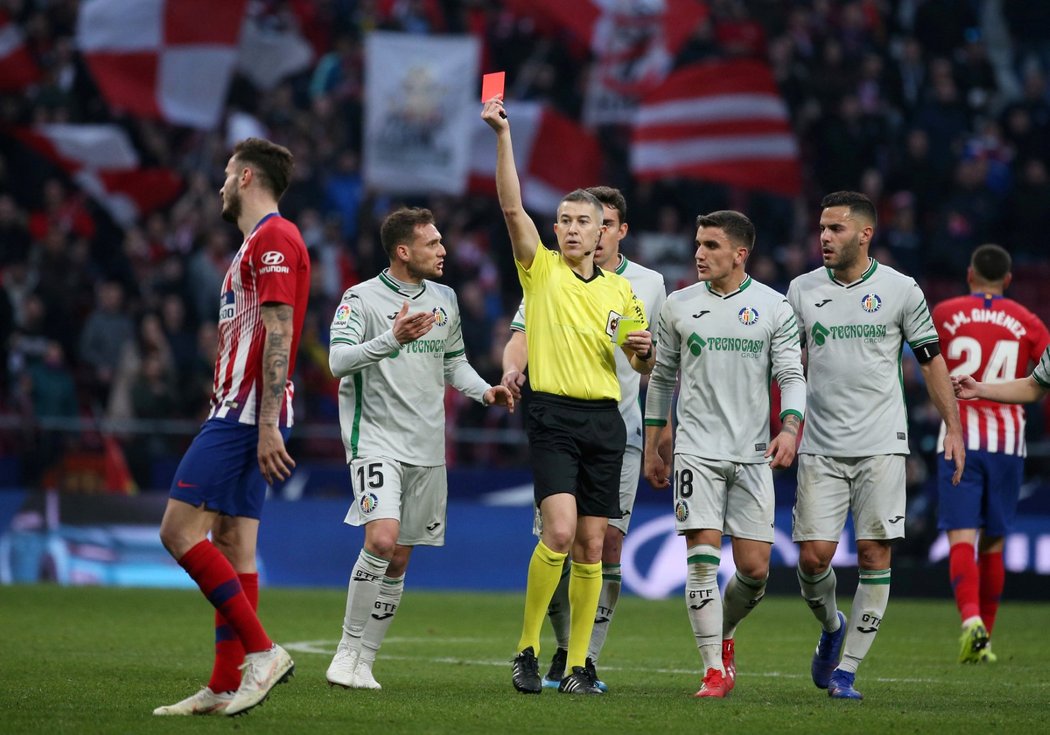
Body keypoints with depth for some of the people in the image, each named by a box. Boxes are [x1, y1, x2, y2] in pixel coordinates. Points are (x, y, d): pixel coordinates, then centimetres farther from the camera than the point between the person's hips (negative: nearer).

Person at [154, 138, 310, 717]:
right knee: (231, 543, 6)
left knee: (180, 531, -13)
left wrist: (266, 425, -23)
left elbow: (279, 335, -18)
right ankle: (226, 686, 3)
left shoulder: (274, 238, -11)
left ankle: (262, 651, -15)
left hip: (245, 412, -10)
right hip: (238, 414, 10)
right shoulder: (257, 244, 21)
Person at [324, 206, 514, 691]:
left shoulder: (444, 299, 12)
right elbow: (338, 360, -21)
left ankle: (362, 663, 13)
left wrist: (484, 391, 5)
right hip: (376, 440, -6)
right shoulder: (362, 299, -8)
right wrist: (392, 339, -34)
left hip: (426, 447, 6)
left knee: (399, 560, 6)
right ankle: (348, 651, -12)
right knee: (382, 539, -23)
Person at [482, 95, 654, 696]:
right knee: (559, 532, -19)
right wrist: (503, 136, -19)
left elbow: (644, 368, 20)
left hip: (605, 420, 4)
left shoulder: (620, 291, 14)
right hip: (553, 415, -4)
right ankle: (528, 650, -7)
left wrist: (644, 349, -4)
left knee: (592, 546, 2)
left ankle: (578, 664, 9)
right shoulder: (541, 270, 4)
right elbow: (513, 207, -10)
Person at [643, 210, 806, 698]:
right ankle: (714, 670, -7)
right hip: (697, 450, 0)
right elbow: (662, 377, 15)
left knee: (754, 568, -1)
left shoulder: (773, 307, 3)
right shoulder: (678, 306, 7)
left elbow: (791, 376, 1)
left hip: (753, 454, 0)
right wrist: (652, 448, 15)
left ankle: (723, 634, 30)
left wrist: (789, 428, -17)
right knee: (703, 555, -12)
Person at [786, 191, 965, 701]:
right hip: (820, 446, 1)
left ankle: (846, 668, 3)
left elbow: (931, 359, 8)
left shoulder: (901, 290, 1)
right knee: (813, 556, -6)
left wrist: (953, 427, 3)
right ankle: (831, 627, 26)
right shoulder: (802, 291, 6)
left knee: (874, 554, -5)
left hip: (881, 447, -1)